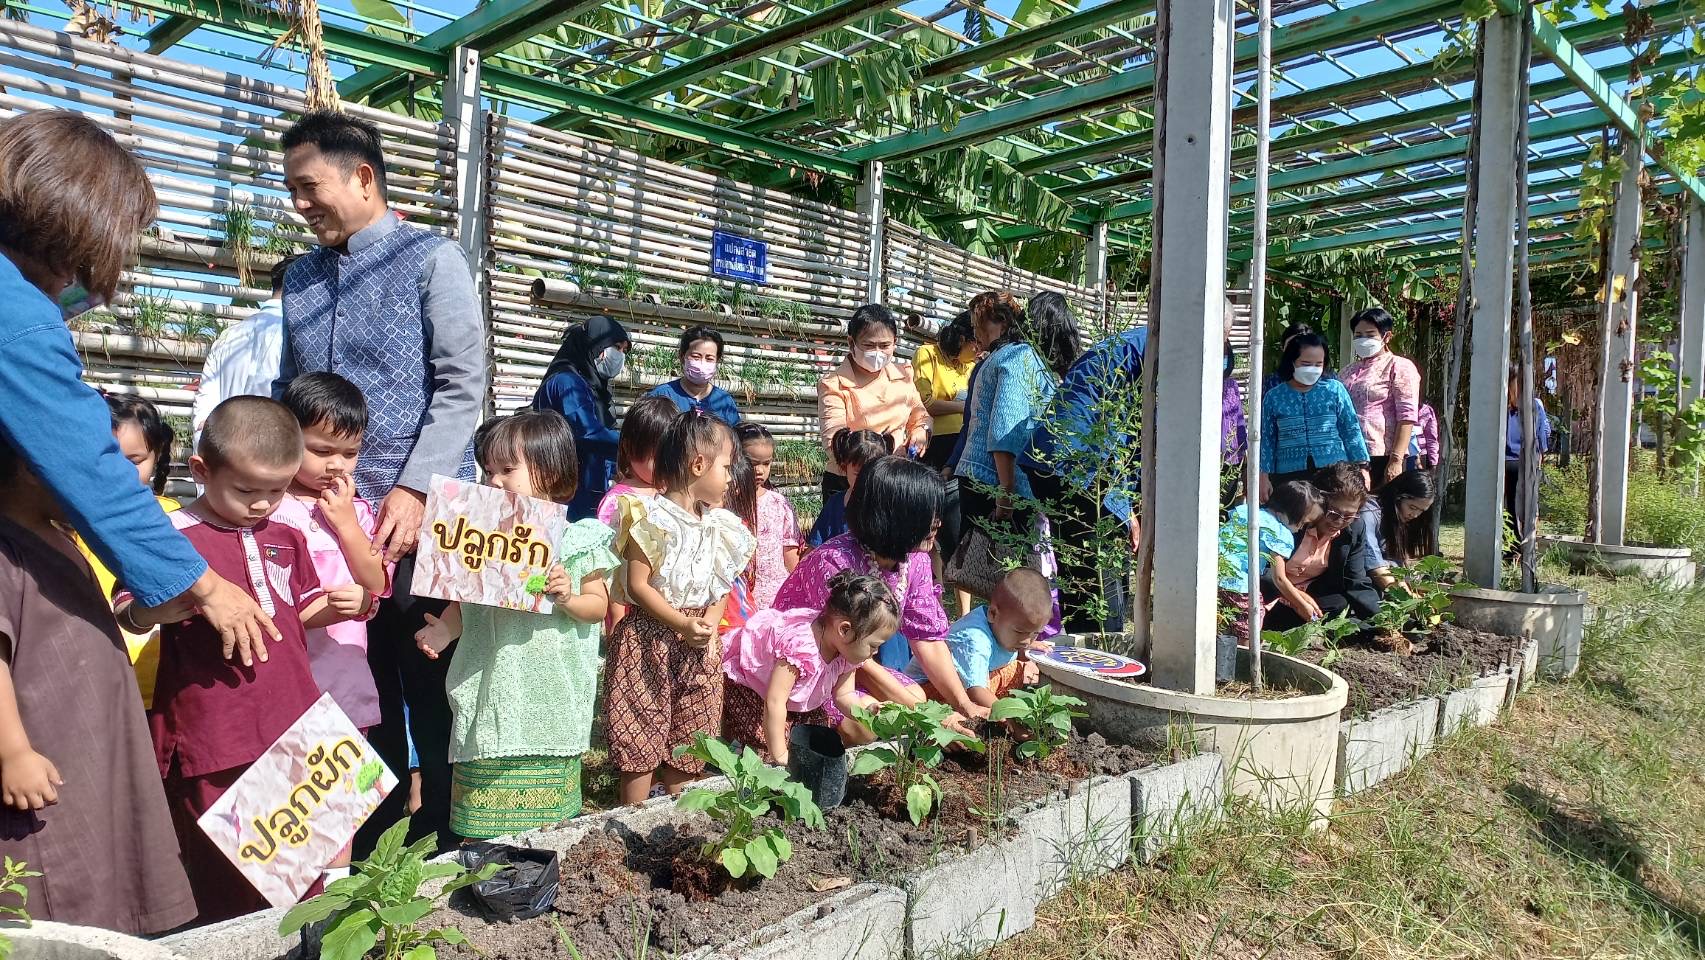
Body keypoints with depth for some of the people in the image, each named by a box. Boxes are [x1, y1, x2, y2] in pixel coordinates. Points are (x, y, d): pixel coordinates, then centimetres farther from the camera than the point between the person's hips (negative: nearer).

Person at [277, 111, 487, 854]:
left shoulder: (432, 261, -2)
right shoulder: (300, 278, 15)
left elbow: (462, 388, -10)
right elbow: (287, 394, 19)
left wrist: (413, 491, -17)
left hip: (419, 520, -5)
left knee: (433, 693, 5)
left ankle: (446, 841, 20)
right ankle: (370, 845, 28)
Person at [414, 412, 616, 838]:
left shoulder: (575, 540, -3)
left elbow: (598, 606, 1)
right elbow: (465, 603, 10)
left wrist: (568, 597, -19)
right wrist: (445, 628, -9)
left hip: (549, 700, -2)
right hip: (492, 697, 2)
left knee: (544, 818, 9)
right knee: (482, 818, 7)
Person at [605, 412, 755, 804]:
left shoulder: (719, 525, 7)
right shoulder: (653, 518, -13)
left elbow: (723, 587, 11)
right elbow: (637, 585, -15)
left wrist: (711, 622, -8)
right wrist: (682, 625, -20)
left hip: (700, 647, 6)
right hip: (648, 639, -6)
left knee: (687, 735, 13)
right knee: (640, 736, 1)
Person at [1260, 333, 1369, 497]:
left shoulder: (1335, 389, 4)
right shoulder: (1274, 396, 5)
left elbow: (1351, 430, 7)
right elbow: (1266, 440, 7)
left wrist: (1362, 468, 2)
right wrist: (1264, 476, 1)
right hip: (1289, 475, 0)